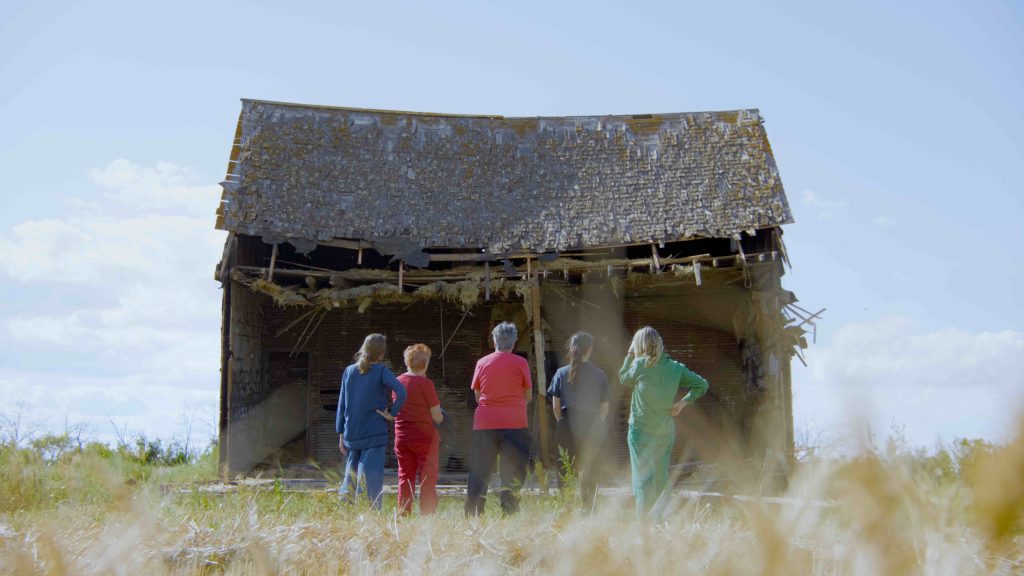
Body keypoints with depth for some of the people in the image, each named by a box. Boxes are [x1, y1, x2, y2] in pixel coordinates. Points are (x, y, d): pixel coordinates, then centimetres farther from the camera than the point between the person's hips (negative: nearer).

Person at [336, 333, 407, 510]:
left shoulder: (349, 371, 7)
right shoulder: (381, 372, -7)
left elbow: (342, 404, 9)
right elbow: (401, 392, -24)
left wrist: (341, 434, 14)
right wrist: (392, 414, -11)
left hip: (351, 435, 5)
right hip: (374, 435, -5)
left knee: (351, 476, 15)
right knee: (371, 477, -2)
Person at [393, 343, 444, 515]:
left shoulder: (398, 382, 4)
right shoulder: (425, 383, -13)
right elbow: (437, 416, -11)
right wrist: (440, 417, 9)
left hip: (402, 437, 5)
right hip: (425, 436, -5)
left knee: (405, 478, 11)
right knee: (427, 481, 2)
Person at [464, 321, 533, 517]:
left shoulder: (482, 363, 4)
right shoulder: (520, 363, -1)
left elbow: (477, 395, 11)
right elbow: (528, 396, 5)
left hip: (484, 423, 2)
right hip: (514, 423, -2)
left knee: (480, 471, 7)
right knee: (513, 471, 3)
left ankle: (472, 513, 5)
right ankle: (509, 511, -2)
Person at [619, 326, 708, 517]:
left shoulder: (640, 365, -10)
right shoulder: (676, 367, 3)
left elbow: (623, 379, 7)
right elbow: (702, 384, 5)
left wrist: (629, 355, 13)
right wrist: (683, 402, 3)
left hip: (642, 430, -4)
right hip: (666, 430, 5)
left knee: (643, 477, -2)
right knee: (661, 477, 15)